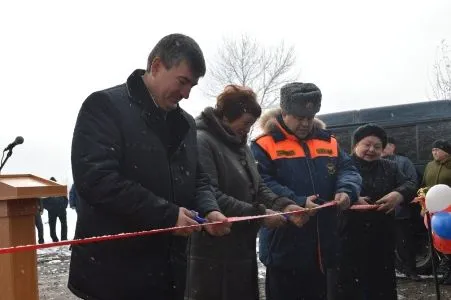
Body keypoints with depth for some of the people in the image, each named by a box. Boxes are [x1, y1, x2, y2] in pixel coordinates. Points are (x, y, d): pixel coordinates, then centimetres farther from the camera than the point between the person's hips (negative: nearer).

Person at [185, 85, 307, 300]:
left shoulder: (241, 145, 16)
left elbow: (258, 188, 15)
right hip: (214, 254, -9)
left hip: (243, 248, 10)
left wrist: (285, 206, -4)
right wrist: (259, 214, -22)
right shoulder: (201, 142, -17)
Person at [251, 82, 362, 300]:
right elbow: (262, 185, -17)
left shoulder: (329, 143, 11)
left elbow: (348, 170, 5)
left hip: (322, 248, 5)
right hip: (284, 248, -5)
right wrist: (297, 203, -27)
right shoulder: (264, 146, -7)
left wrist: (346, 190, -18)